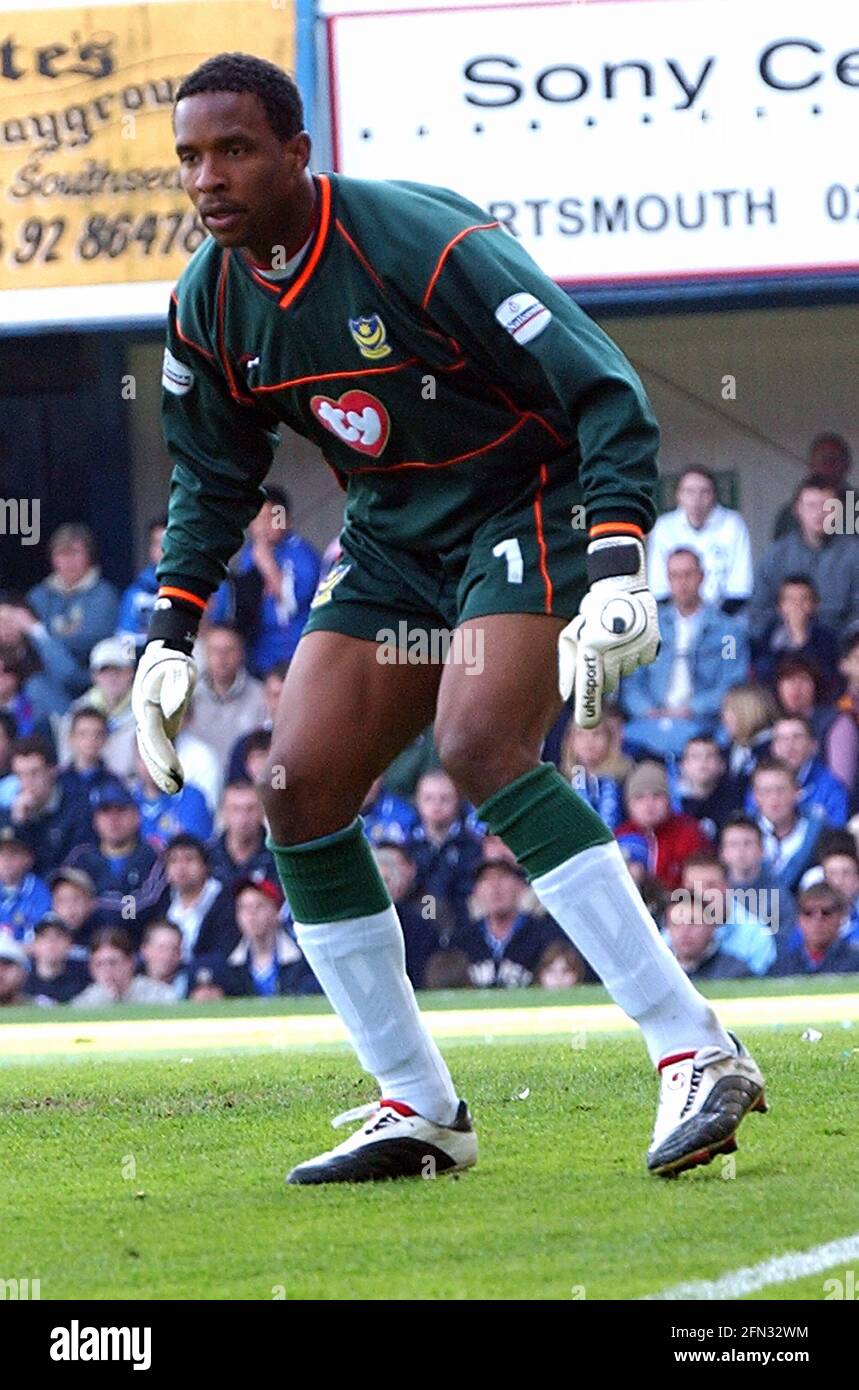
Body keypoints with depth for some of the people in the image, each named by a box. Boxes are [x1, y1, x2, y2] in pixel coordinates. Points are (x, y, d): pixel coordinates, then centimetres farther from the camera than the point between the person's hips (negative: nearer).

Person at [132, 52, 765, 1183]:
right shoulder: (209, 305, -1)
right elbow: (214, 480, 18)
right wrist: (170, 639, 10)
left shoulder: (423, 246, -22)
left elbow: (607, 395, -20)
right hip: (391, 538, 8)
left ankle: (699, 1057, -28)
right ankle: (418, 1111, 4)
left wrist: (618, 567, -30)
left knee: (481, 747, -29)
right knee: (300, 787, -6)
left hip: (530, 507, -7)